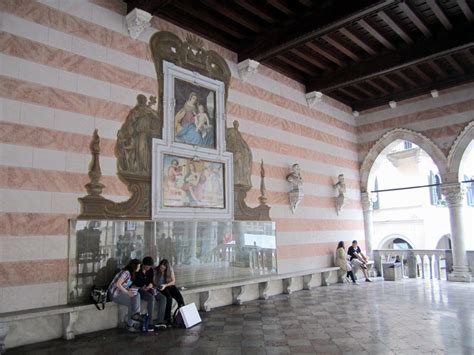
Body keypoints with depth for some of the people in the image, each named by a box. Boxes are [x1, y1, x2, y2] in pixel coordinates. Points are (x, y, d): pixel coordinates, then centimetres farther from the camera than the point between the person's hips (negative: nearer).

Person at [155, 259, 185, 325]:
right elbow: (154, 282, -4)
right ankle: (167, 318, -24)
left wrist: (165, 285, -19)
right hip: (161, 288, -2)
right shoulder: (156, 271, -11)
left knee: (180, 298, -24)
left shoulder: (170, 269, -6)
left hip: (170, 286, 3)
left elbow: (173, 281, -4)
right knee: (169, 297, -33)